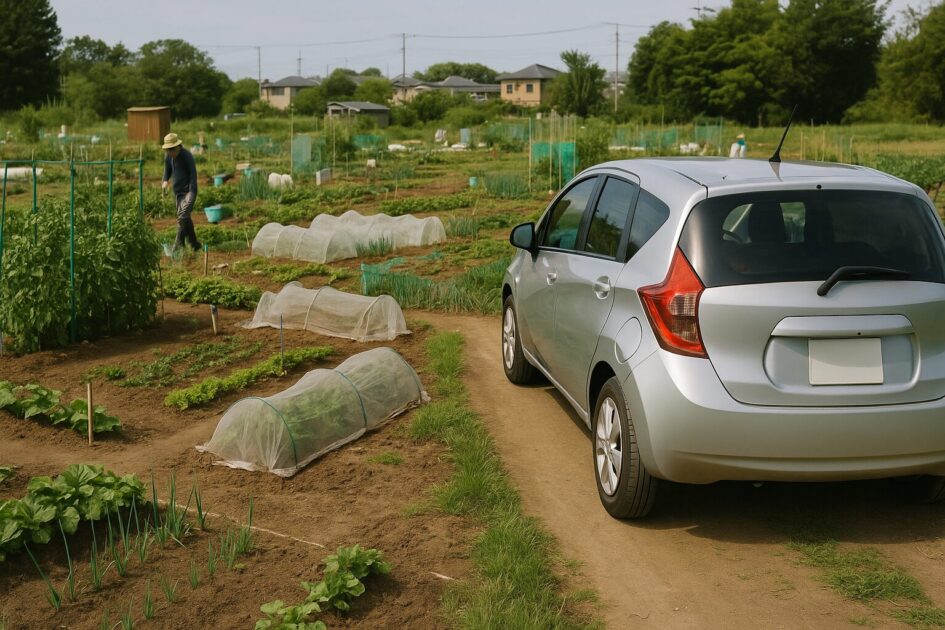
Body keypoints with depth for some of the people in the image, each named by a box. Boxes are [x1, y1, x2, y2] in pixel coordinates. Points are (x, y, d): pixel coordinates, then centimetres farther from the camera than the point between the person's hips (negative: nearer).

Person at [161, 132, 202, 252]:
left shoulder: (187, 156, -16)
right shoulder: (168, 156, 4)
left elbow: (193, 175, -18)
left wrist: (191, 193, -26)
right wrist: (165, 181, -1)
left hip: (189, 190, -7)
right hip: (178, 191, 7)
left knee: (183, 216, -18)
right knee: (185, 218, 11)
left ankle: (179, 244, -18)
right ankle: (194, 244, 21)